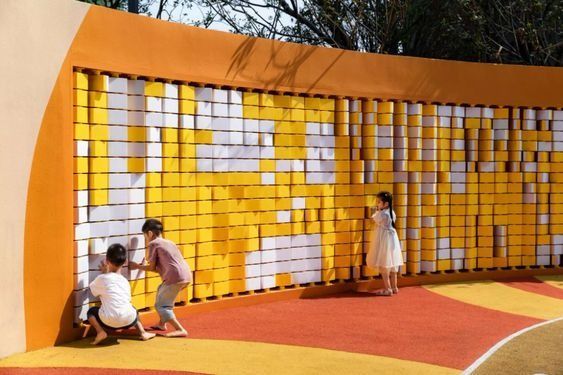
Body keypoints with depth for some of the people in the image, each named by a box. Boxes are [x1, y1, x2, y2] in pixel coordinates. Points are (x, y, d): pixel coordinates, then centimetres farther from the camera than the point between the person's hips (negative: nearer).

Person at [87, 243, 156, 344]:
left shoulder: (102, 279, 5)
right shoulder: (125, 281, 16)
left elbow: (92, 290, 21)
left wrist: (104, 273, 32)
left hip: (109, 322, -4)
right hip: (129, 321, 4)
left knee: (91, 311, 24)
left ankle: (100, 332, 0)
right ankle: (142, 332, 21)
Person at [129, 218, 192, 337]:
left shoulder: (153, 244, 4)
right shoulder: (169, 243, 27)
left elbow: (152, 267, 5)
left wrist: (137, 266, 20)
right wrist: (144, 266, 32)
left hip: (175, 278, -9)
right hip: (187, 275, 9)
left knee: (161, 305, -1)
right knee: (161, 291, 29)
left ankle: (180, 330, -13)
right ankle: (162, 324, 33)